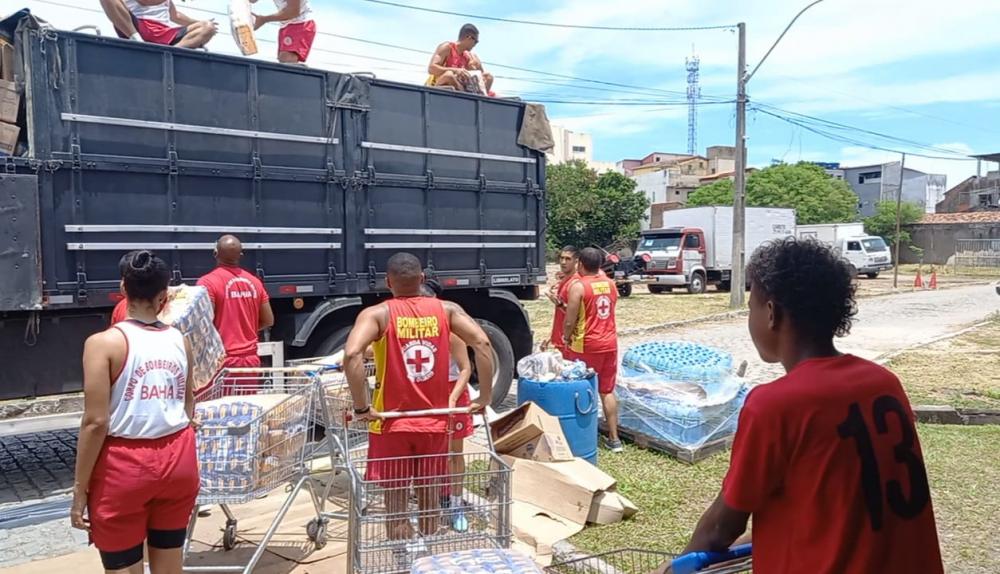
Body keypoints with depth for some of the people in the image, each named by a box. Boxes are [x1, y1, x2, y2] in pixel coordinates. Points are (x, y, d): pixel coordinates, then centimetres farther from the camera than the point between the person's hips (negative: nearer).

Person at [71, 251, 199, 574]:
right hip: (177, 460, 4)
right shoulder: (180, 340, 2)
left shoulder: (104, 343, -11)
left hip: (124, 466, -4)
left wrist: (80, 489, -5)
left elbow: (96, 423, -14)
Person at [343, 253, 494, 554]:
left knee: (395, 500, 9)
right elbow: (483, 343, -11)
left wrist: (362, 408, -18)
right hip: (434, 420, 3)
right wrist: (485, 396, -5)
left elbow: (352, 354, -25)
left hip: (392, 422, -3)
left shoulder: (377, 314, -8)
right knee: (429, 493, 19)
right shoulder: (446, 310, -1)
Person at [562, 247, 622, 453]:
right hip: (610, 343, 6)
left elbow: (570, 321, -14)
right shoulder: (610, 283, 5)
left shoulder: (578, 286, -14)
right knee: (607, 391, 13)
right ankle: (614, 438, 16)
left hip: (586, 346, -6)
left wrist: (566, 338, 3)